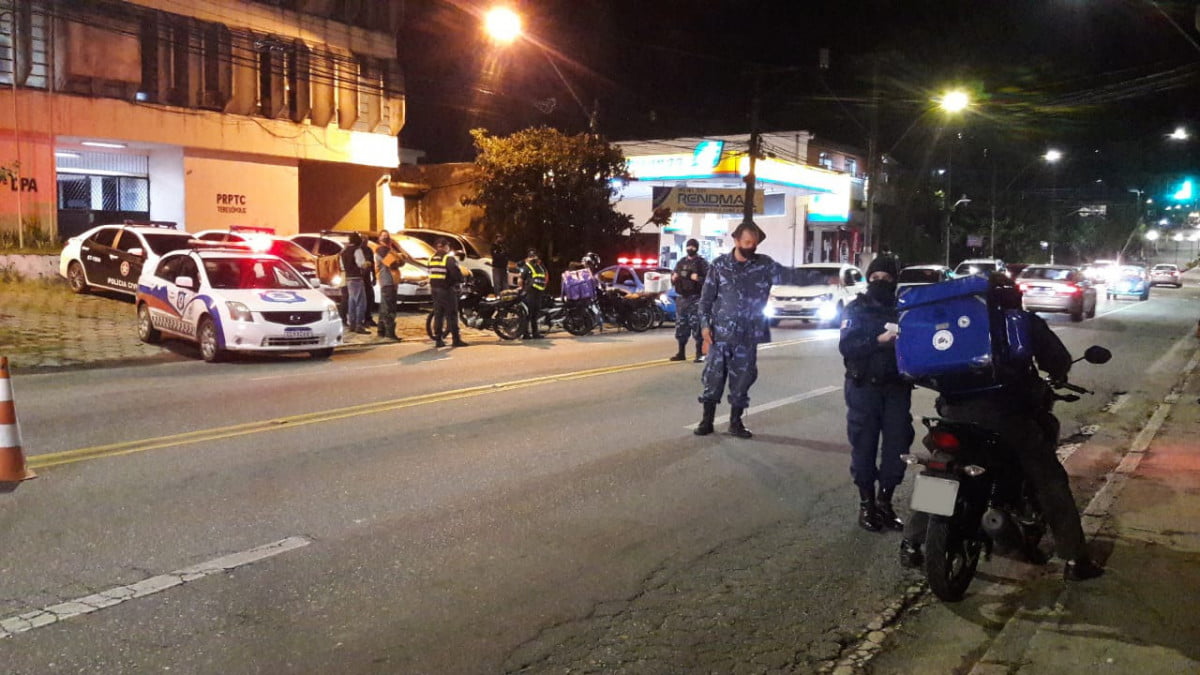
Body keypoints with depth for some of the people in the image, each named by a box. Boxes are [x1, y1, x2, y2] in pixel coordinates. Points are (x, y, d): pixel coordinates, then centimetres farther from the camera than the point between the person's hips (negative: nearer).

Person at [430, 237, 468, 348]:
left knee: (438, 315, 10)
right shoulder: (449, 258, -13)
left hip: (435, 289, 7)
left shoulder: (431, 258, 9)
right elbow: (456, 273, -16)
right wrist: (461, 280, 3)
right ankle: (455, 339, -3)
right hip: (447, 290, -7)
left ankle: (438, 340, 10)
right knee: (452, 315, -3)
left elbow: (431, 273, 13)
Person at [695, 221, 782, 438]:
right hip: (720, 333, -1)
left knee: (742, 381, 7)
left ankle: (736, 422, 20)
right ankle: (707, 421, 16)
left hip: (748, 336, 1)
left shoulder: (765, 265, 1)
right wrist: (705, 325, -6)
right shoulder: (719, 264, 0)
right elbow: (706, 298, 2)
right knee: (713, 378, 4)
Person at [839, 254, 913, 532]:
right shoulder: (856, 308, 3)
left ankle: (885, 501, 19)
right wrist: (879, 341, -22)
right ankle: (866, 503, 14)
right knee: (864, 446, 2)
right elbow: (846, 346, -10)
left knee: (897, 445, 4)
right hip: (864, 386, -2)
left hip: (897, 386, 2)